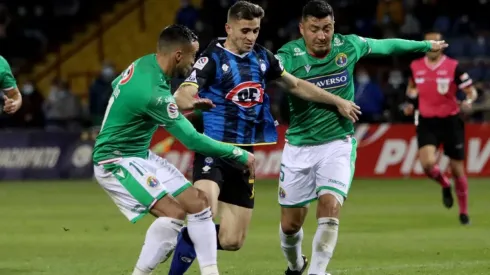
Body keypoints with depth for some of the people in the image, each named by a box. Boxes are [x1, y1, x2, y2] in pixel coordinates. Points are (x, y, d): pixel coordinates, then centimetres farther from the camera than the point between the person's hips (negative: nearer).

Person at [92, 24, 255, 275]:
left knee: (197, 203, 1)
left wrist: (184, 103, 19)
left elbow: (117, 85, 20)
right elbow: (192, 140, -24)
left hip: (141, 155, 10)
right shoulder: (153, 92, -29)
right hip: (116, 161, -10)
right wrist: (240, 154, -13)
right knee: (174, 213, -24)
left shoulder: (144, 63, -3)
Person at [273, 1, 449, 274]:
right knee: (290, 224, 7)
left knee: (330, 206, -22)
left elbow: (386, 45, 13)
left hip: (338, 144, 1)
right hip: (299, 147, 0)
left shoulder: (348, 46, -5)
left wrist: (426, 45, 27)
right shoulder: (288, 55, -15)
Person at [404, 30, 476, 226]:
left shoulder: (453, 67, -7)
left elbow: (471, 91, -4)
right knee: (428, 163, -21)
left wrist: (469, 101, -26)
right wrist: (412, 103, 6)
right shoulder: (415, 67, 3)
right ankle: (445, 185, 15)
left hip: (450, 122, -2)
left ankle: (464, 212, 24)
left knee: (457, 169, 4)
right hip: (427, 123, 2)